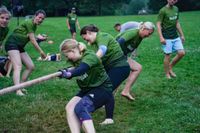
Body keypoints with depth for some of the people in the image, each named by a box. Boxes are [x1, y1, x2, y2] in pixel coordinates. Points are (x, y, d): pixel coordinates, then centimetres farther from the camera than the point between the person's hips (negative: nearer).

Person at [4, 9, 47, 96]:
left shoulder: (34, 26, 13)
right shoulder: (29, 23, -14)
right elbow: (33, 41, -15)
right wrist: (41, 52, -10)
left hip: (19, 47, 10)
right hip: (12, 43, -10)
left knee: (31, 67, 5)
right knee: (18, 67, -26)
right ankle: (18, 91, -40)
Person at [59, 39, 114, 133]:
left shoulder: (90, 56, -20)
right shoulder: (75, 60, 5)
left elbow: (82, 69, -40)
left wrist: (70, 73, -57)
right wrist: (65, 72, -34)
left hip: (102, 88, -8)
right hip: (87, 89, 8)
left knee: (80, 108, -30)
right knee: (69, 107, -17)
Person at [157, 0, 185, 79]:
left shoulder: (176, 9, 11)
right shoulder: (163, 10, -10)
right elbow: (158, 24, -12)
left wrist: (182, 35, 16)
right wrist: (161, 37, -21)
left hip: (176, 37, 7)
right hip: (167, 38, -6)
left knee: (182, 53, 0)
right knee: (167, 55, -2)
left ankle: (170, 67, 20)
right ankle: (167, 74, 14)